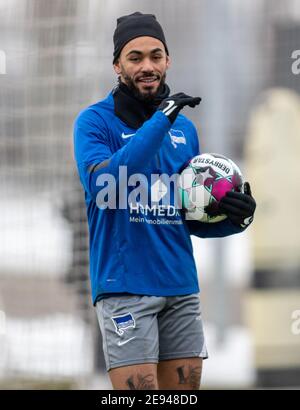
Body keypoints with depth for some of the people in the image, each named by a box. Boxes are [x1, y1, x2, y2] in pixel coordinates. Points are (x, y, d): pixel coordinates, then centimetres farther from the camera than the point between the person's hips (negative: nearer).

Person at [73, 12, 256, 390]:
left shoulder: (184, 128, 14)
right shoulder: (95, 121, -3)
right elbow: (102, 187, -22)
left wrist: (234, 217, -3)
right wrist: (159, 121, -22)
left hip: (181, 288, 6)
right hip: (125, 288, -6)